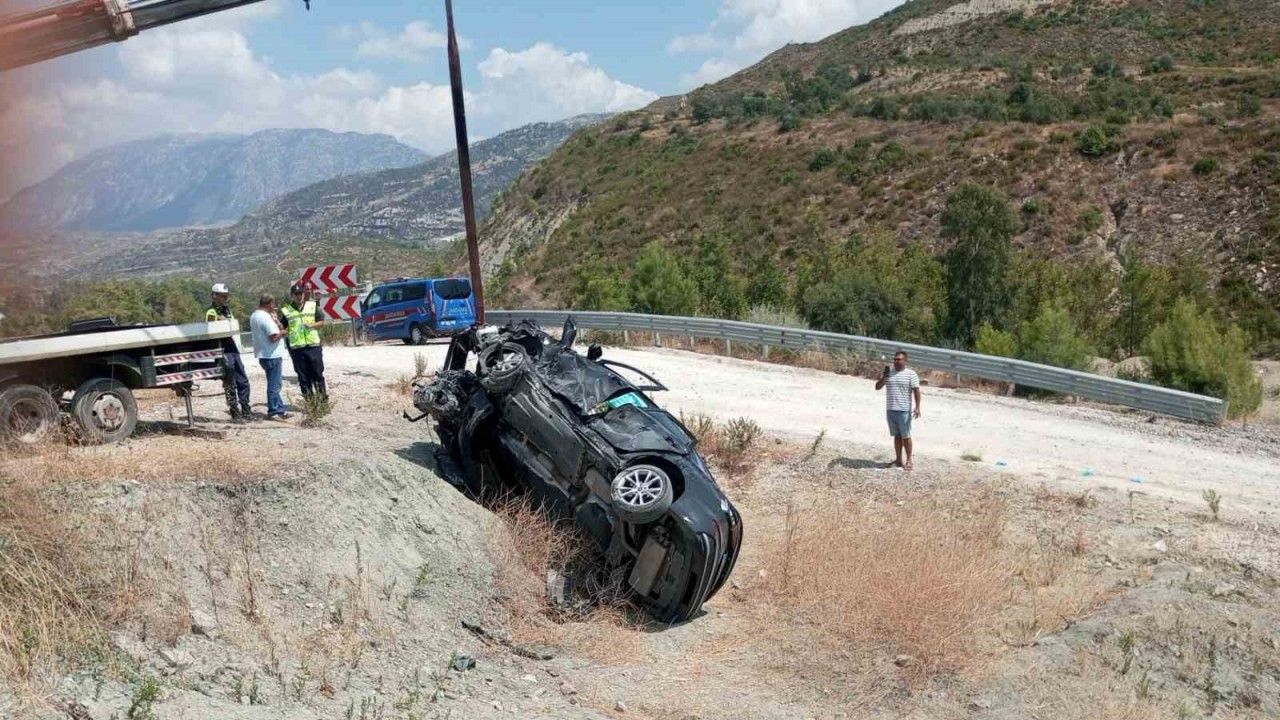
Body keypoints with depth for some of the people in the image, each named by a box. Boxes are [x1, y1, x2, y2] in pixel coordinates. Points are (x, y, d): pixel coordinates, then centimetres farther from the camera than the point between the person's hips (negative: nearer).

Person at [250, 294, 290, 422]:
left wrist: (276, 321, 8)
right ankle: (273, 412, 3)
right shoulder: (266, 317, -19)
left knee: (275, 384, 16)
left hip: (263, 355, 10)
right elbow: (274, 336, -25)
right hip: (272, 355, -10)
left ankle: (280, 410, 21)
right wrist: (282, 332, -6)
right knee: (274, 385, -2)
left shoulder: (254, 316, 13)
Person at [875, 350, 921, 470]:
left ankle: (909, 460, 12)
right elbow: (877, 387, 9)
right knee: (897, 436, 12)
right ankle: (898, 460, 18)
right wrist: (884, 376, -9)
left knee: (905, 436, 1)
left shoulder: (911, 374, -4)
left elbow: (916, 391, -7)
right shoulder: (889, 373, 11)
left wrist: (917, 407, -16)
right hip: (891, 410, 5)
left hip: (904, 411, -5)